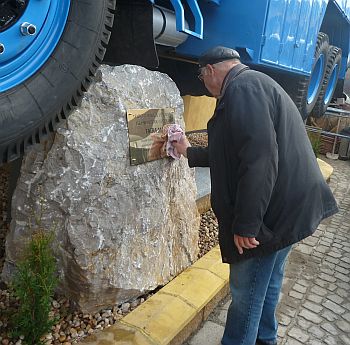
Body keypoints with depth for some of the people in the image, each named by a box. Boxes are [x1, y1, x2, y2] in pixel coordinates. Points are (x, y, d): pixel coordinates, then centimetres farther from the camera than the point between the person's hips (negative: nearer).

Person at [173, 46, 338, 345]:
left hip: (275, 212, -11)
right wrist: (190, 153, 31)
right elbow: (232, 153, 26)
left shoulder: (242, 88, -16)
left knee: (246, 290, 5)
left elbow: (259, 159, -28)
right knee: (268, 280, 24)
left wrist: (245, 224, -25)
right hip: (289, 208, 11)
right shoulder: (256, 86, 19)